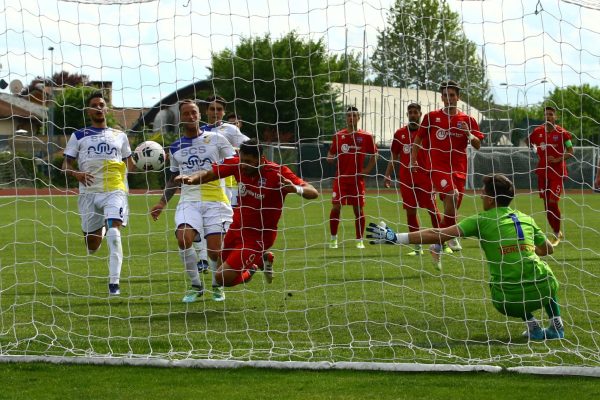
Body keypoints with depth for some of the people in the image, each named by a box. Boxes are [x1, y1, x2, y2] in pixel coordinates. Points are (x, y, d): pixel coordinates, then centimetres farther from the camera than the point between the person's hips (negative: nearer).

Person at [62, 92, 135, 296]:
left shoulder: (119, 136, 17)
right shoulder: (78, 136, 11)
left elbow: (130, 165, 20)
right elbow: (66, 165, 7)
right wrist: (76, 174, -15)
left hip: (115, 190, -1)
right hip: (89, 192, 1)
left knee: (114, 233, -23)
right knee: (92, 246, 7)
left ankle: (114, 282, -22)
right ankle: (99, 230, 47)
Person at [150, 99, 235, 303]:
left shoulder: (216, 139, 4)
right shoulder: (176, 147, 14)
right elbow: (173, 179, 25)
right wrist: (163, 202, 15)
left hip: (215, 200, -2)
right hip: (189, 200, 2)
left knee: (215, 250, -9)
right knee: (183, 238, -25)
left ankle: (217, 285, 22)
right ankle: (196, 285, -6)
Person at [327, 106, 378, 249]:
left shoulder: (366, 137, 1)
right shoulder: (338, 136, 6)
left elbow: (374, 155, 8)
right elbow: (331, 154, 14)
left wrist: (366, 170, -2)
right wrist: (330, 158, -10)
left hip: (357, 178, -1)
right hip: (340, 177, 1)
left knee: (359, 209, 0)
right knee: (336, 207, -5)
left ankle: (359, 240, 9)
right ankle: (333, 239, 8)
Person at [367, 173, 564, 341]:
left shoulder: (481, 221, 2)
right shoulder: (526, 219, 13)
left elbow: (440, 235, -3)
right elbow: (548, 249, 28)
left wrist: (396, 238, -2)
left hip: (506, 301, -2)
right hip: (541, 292, 3)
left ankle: (532, 324, 12)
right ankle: (556, 324, 21)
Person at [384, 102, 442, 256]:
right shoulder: (400, 133, 10)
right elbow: (394, 156, 15)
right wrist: (388, 175, 9)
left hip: (424, 176, -3)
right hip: (405, 178, 3)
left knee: (432, 210, -5)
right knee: (410, 211, 3)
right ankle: (417, 247, 10)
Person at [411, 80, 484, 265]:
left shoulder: (467, 120, 7)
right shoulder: (432, 117, 5)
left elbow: (477, 145, 6)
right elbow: (419, 138, 14)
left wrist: (469, 134, -12)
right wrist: (414, 159, 5)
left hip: (458, 168, 3)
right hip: (437, 166, -3)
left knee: (452, 208, 4)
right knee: (452, 194, -28)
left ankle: (438, 244, 20)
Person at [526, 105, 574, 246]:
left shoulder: (562, 133, -9)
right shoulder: (538, 131, 2)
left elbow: (570, 152, -6)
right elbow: (528, 141, 22)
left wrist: (557, 159, -20)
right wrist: (537, 153, 9)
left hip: (557, 172, -4)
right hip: (542, 170, 4)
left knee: (553, 202, -11)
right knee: (546, 203, 5)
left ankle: (557, 234, 7)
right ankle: (556, 233, 19)